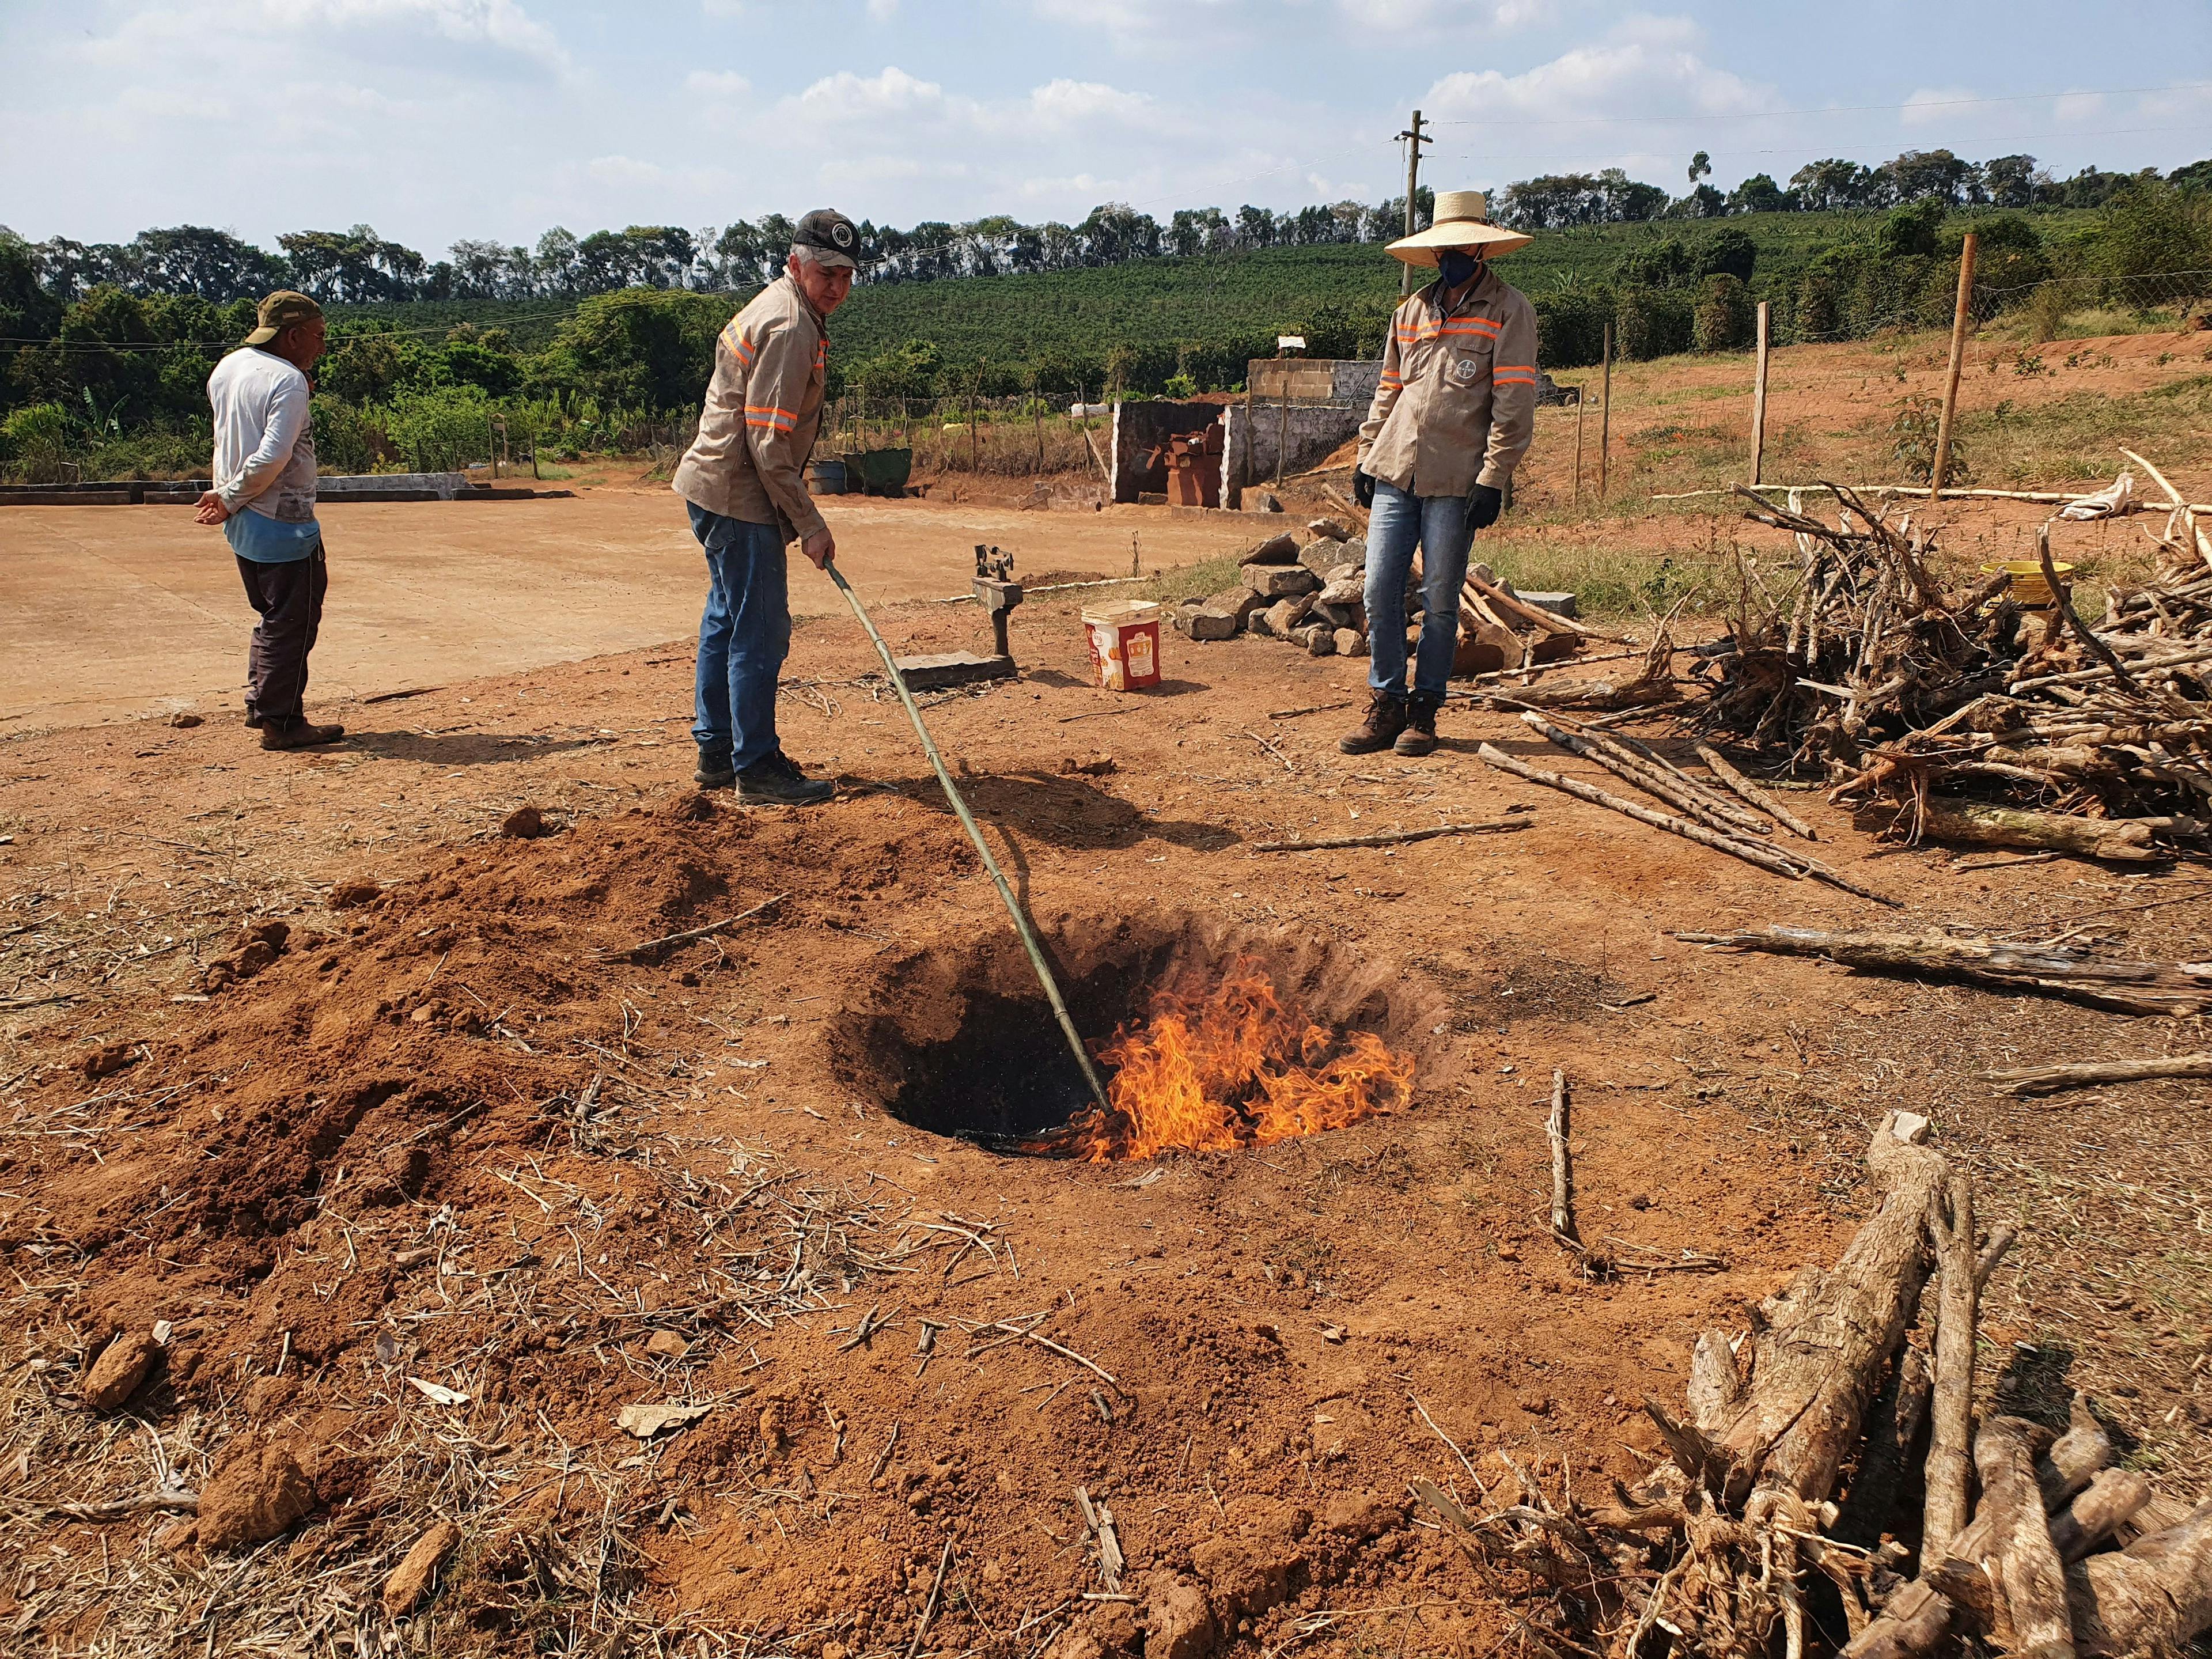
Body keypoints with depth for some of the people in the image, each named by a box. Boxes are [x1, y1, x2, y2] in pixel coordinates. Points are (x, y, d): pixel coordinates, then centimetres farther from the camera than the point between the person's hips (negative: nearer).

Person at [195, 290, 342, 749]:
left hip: (241, 523, 9)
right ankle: (280, 721, 3)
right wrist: (231, 498, -13)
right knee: (292, 622, -1)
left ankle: (259, 703, 27)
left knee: (274, 615, 21)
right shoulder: (289, 383, -16)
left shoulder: (226, 369, 11)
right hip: (284, 522, -9)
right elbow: (272, 457, -24)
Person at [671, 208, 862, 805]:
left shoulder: (784, 309, 15)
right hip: (738, 495, -11)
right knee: (761, 631, -7)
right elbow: (769, 444, -23)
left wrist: (799, 518, 22)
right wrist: (809, 525, -20)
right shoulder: (790, 329, -18)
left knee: (729, 620, 16)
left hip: (715, 488, 11)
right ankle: (756, 769, -1)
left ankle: (717, 751, 27)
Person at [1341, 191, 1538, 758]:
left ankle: (1424, 710, 13)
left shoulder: (1509, 311, 0)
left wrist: (1492, 481, -13)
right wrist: (1366, 456, 14)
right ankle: (1386, 705, 11)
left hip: (1454, 482, -4)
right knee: (1380, 592, 1)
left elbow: (1513, 405, -6)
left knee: (1439, 602, 2)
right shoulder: (1412, 311, 17)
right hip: (1394, 474, 5)